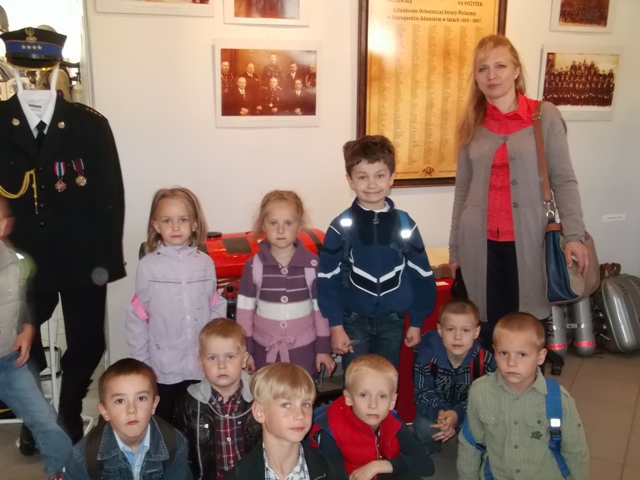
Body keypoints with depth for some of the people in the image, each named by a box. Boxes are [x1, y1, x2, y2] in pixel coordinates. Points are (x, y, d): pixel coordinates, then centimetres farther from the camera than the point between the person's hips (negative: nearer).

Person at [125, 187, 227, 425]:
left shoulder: (205, 263, -2)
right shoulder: (148, 265, -8)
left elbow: (217, 310, 2)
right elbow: (136, 317, -4)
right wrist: (141, 363, -3)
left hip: (202, 367, 2)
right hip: (162, 369, -1)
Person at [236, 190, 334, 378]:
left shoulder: (313, 264, -8)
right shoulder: (254, 265, -8)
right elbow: (245, 308, -2)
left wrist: (324, 348, 1)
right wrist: (244, 349, 0)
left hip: (303, 349, 0)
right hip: (265, 349, 1)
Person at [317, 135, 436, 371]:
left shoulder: (405, 225, -3)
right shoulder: (341, 227, -9)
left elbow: (421, 276, 2)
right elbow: (328, 279, -8)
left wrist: (416, 322, 3)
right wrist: (335, 325, -10)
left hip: (393, 320, 2)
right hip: (354, 320, -2)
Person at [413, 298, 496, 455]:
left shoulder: (485, 360, -25)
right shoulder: (427, 355, -26)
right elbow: (423, 393, -18)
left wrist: (458, 414, -39)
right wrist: (439, 412, -40)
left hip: (469, 411, 1)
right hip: (437, 408, -1)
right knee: (425, 429, -30)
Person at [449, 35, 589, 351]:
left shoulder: (545, 116, 0)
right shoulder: (473, 125, 8)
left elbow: (563, 180, -2)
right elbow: (462, 191, 12)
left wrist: (574, 235, -13)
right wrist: (454, 248, 12)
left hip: (526, 241, -2)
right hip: (479, 243, 2)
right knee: (487, 328, 8)